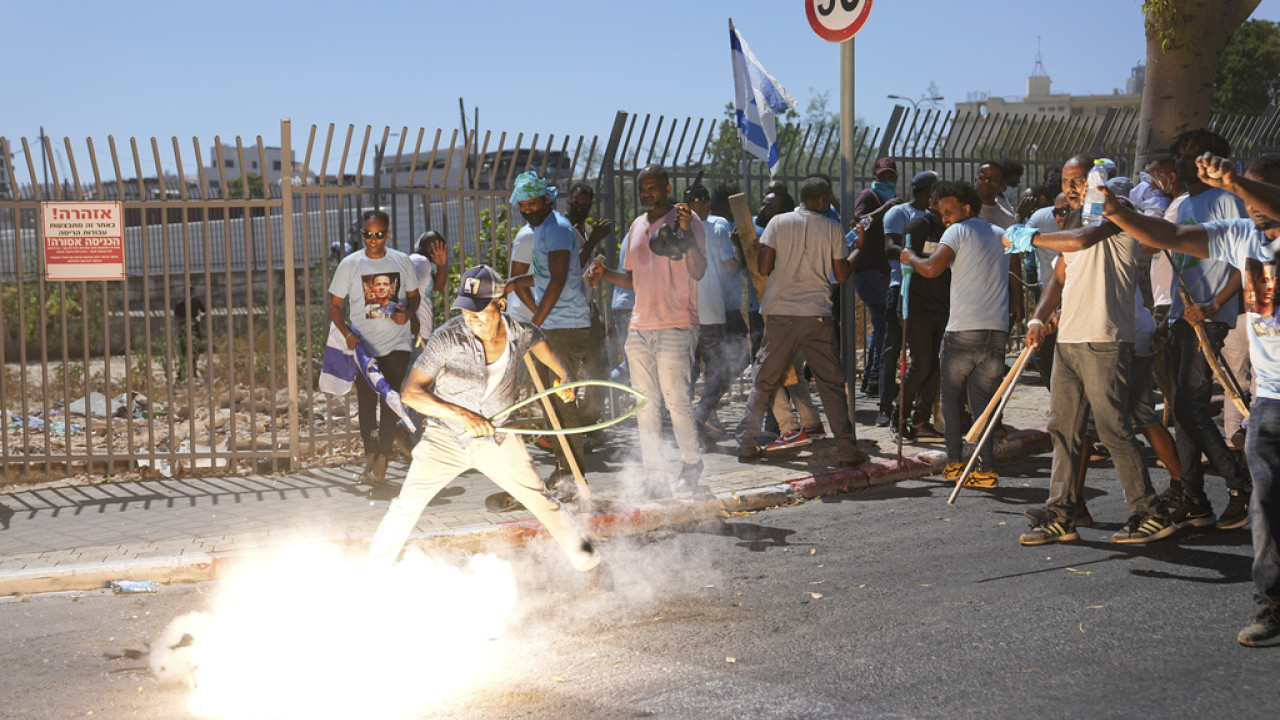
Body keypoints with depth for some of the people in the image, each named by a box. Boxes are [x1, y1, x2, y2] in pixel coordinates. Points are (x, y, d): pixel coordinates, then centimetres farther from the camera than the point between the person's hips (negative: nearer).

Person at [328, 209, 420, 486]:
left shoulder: (402, 261, 3)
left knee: (391, 401, -9)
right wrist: (347, 333, -13)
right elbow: (334, 304, 3)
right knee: (366, 403, 3)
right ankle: (370, 456, 19)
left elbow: (414, 295, 16)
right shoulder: (350, 264, -1)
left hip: (396, 344, 0)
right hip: (364, 345, 0)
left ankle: (381, 462, -7)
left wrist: (408, 313, -7)